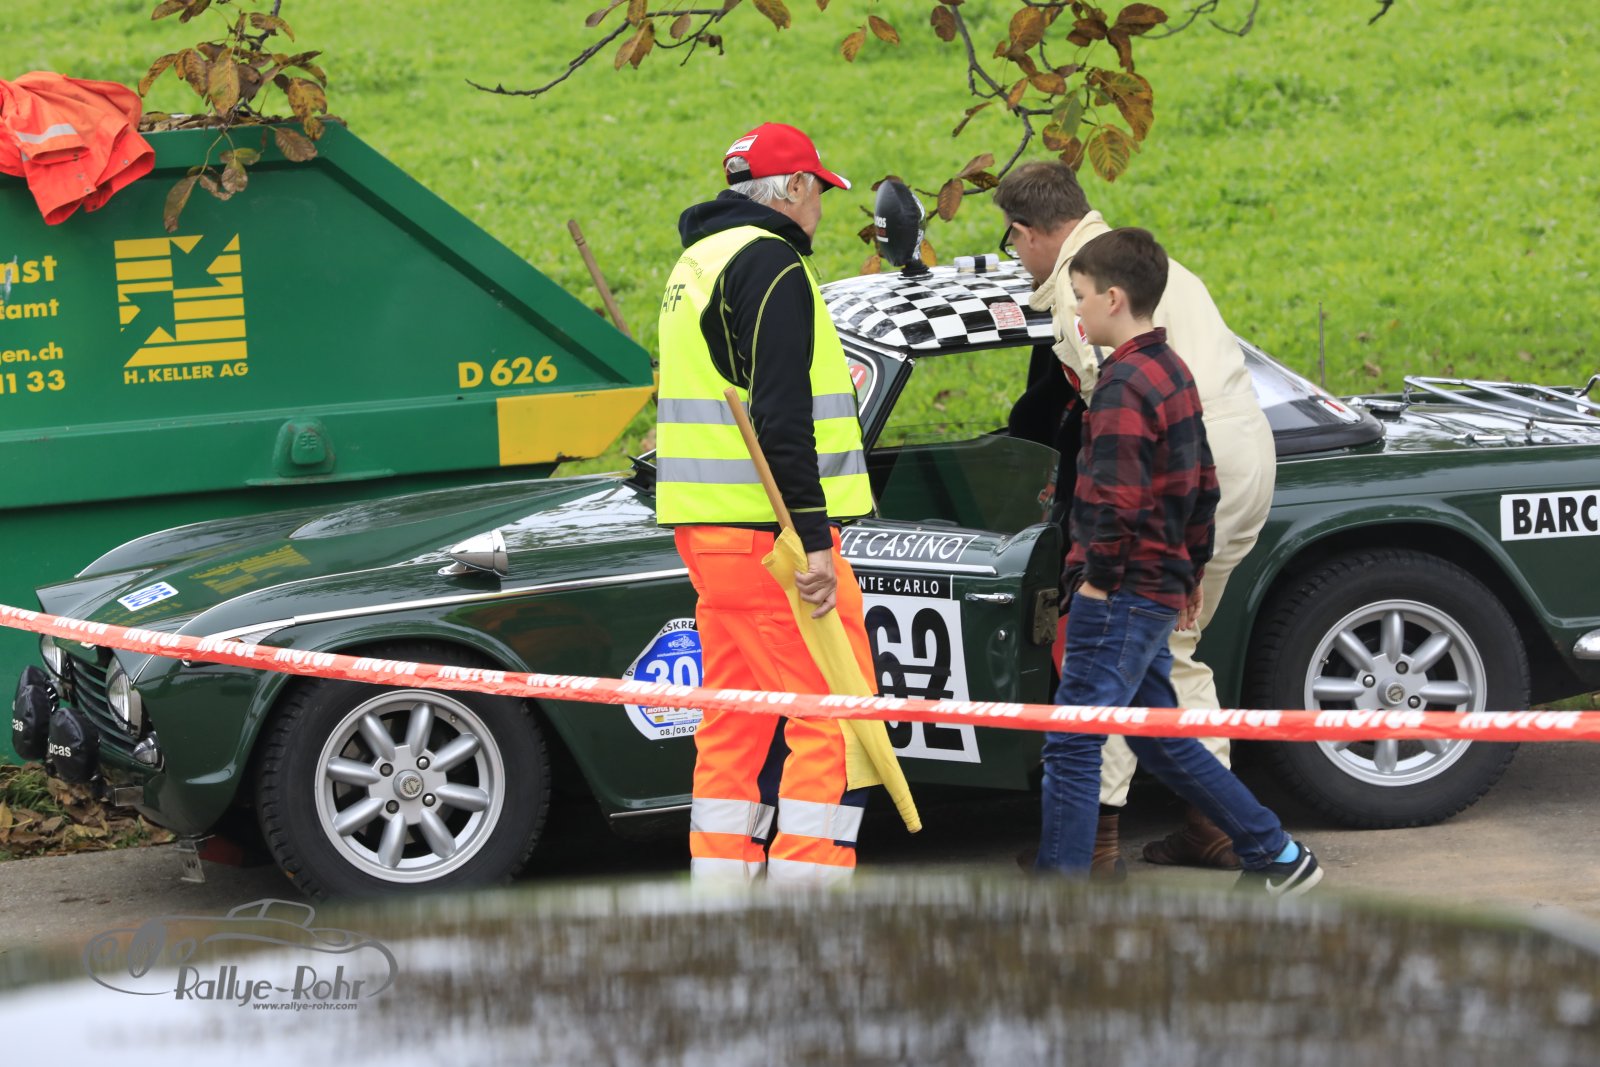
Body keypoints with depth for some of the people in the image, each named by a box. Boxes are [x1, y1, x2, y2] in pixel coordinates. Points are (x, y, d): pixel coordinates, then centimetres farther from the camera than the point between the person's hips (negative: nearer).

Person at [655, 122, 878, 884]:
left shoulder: (698, 263, 19)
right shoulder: (770, 265, -12)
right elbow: (781, 416, -21)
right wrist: (813, 540, -22)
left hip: (708, 527, 10)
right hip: (769, 532, -10)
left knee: (735, 719, 13)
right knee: (833, 715, -7)